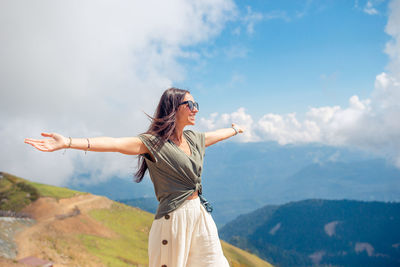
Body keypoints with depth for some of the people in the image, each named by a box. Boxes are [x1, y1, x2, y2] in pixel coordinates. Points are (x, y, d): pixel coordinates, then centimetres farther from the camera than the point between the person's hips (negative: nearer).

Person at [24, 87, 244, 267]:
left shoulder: (193, 139, 10)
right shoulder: (153, 143, -11)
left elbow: (217, 135, 32)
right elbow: (114, 143, -24)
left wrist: (236, 129, 52)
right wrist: (67, 142, -36)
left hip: (201, 214, 7)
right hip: (174, 217, -7)